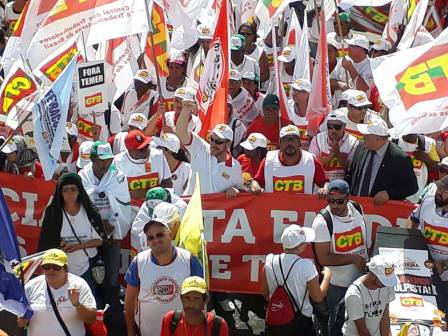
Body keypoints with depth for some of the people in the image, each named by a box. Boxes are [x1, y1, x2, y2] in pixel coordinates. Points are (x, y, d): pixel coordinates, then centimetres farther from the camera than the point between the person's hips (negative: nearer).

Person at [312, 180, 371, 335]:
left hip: (362, 279, 4)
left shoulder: (358, 210, -4)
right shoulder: (322, 221, -20)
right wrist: (354, 258, -20)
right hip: (337, 286, -4)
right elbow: (323, 259, -22)